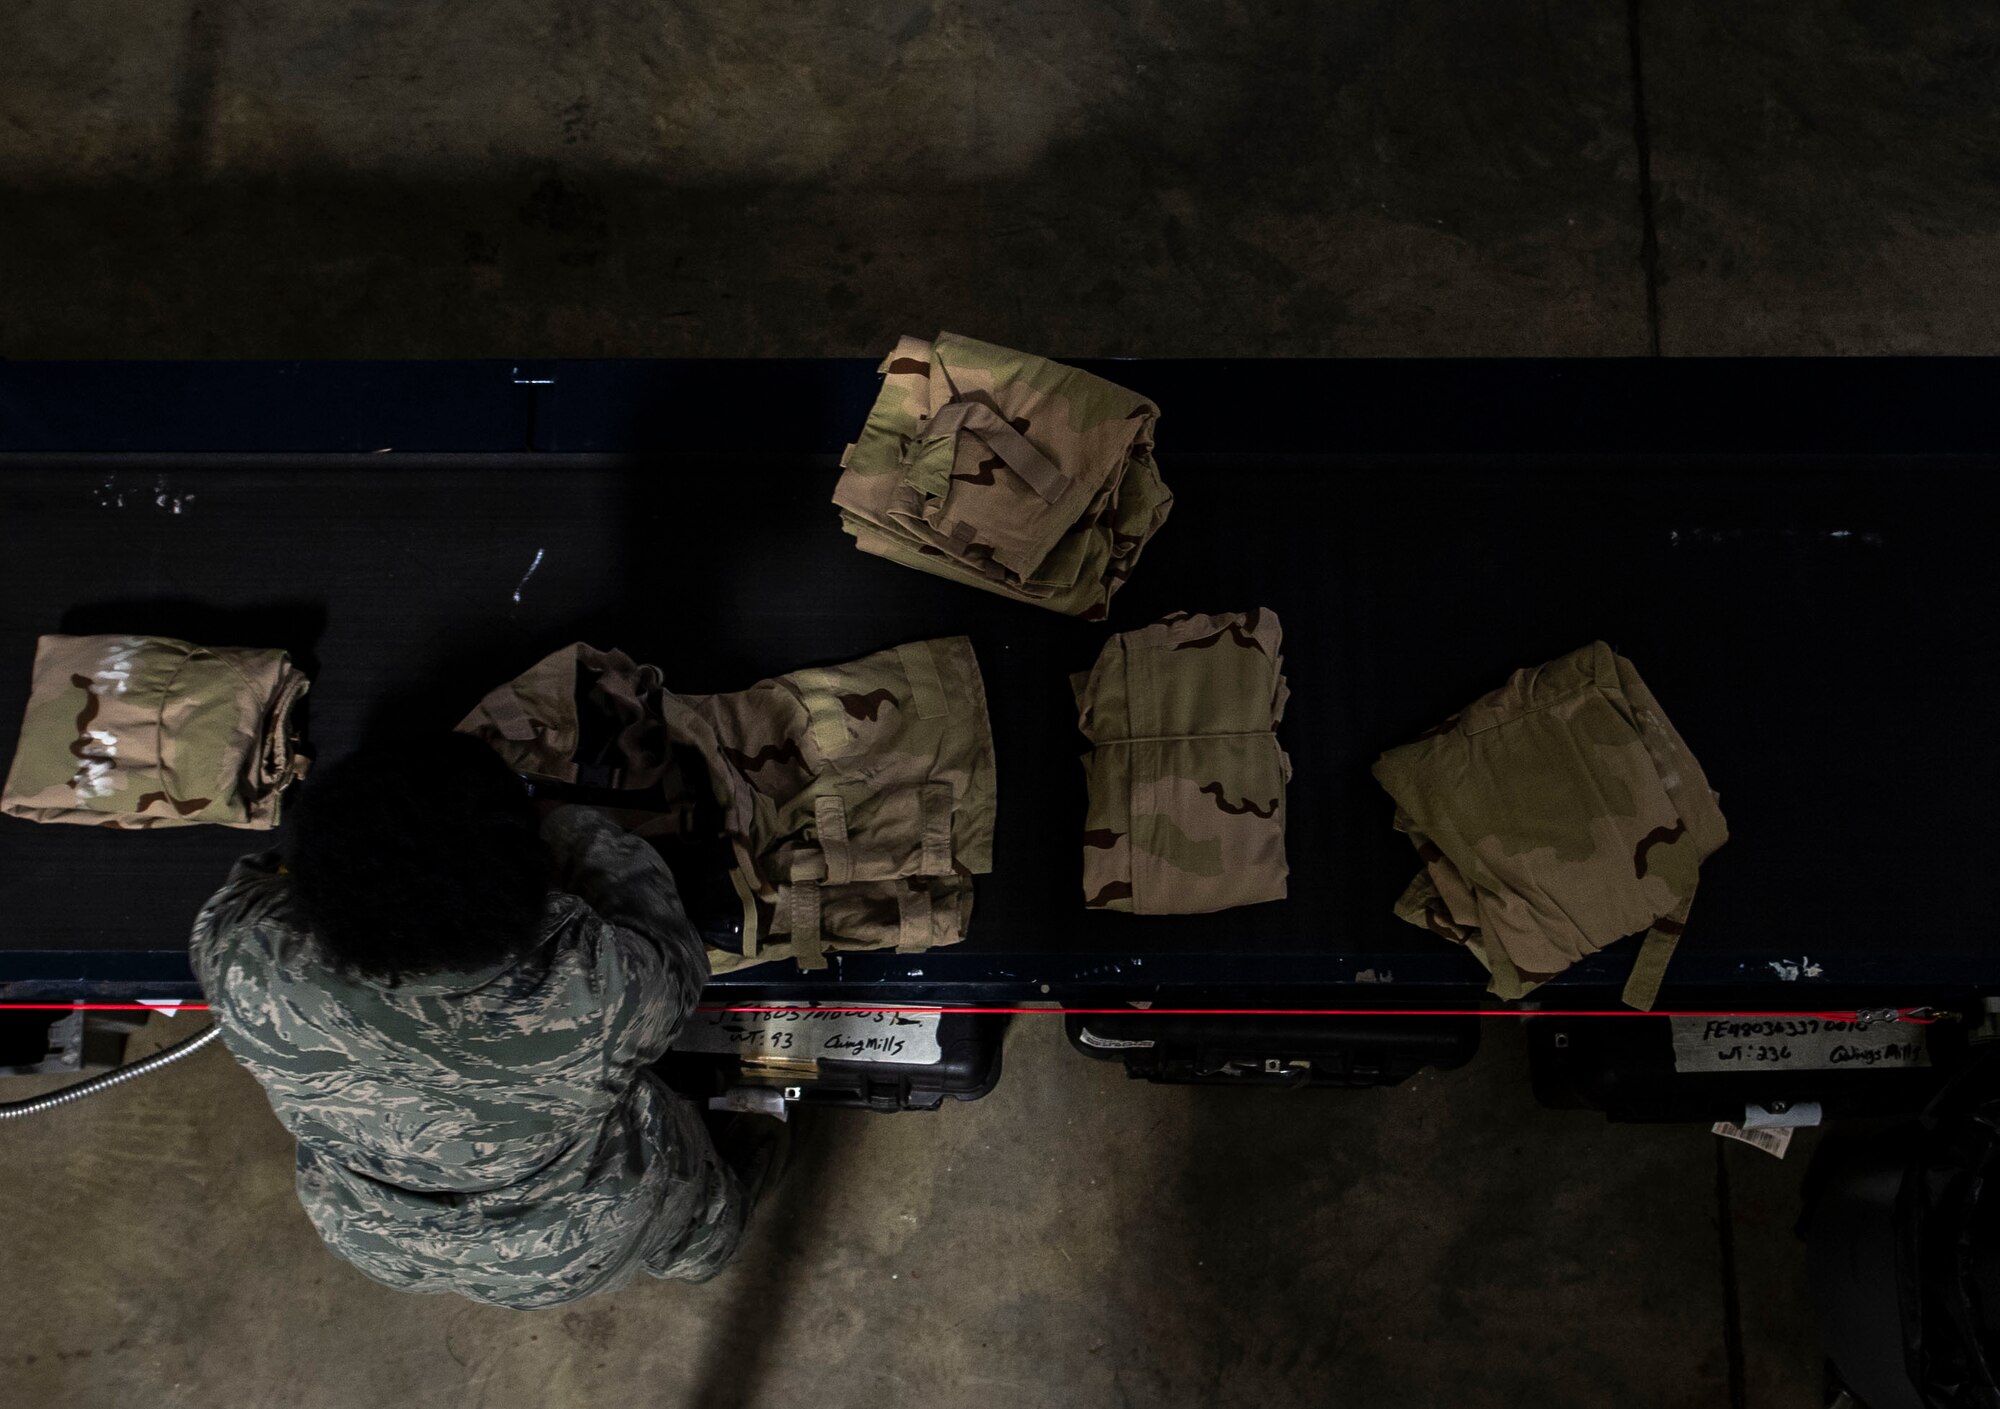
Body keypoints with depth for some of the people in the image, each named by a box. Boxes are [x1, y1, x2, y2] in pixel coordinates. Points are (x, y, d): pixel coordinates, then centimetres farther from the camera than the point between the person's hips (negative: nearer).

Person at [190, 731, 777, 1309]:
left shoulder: (252, 975, -36)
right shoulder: (592, 985, -43)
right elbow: (676, 960, -19)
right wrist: (576, 829, -8)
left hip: (377, 1248, 2)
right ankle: (699, 1252, 64)